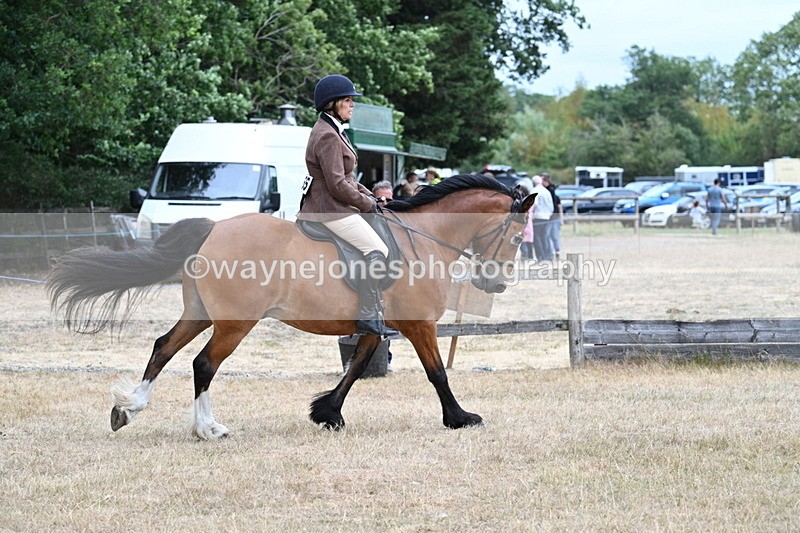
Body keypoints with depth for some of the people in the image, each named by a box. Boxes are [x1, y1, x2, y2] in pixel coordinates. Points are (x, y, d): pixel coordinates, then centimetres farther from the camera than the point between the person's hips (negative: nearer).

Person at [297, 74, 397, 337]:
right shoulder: (328, 137, -17)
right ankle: (368, 317, -24)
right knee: (376, 249, -17)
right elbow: (338, 185, -22)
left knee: (375, 248, 17)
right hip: (330, 209, -11)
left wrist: (367, 195, 12)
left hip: (328, 206, 11)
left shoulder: (333, 131, 18)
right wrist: (366, 203, -10)